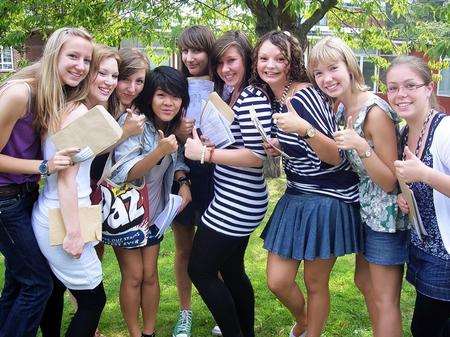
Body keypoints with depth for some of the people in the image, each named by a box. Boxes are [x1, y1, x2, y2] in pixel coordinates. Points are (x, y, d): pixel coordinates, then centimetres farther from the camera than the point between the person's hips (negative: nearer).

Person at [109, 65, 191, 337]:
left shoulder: (175, 126, -4)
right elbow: (125, 174, -29)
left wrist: (183, 181, -7)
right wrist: (160, 151, -42)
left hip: (154, 209, 5)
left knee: (150, 273, 10)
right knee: (133, 275, 2)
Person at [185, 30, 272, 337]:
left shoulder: (253, 98, -16)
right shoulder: (232, 96, 14)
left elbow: (257, 156, -23)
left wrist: (205, 153, -18)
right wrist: (205, 143, 7)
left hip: (237, 204, -10)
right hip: (234, 202, 10)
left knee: (201, 270, -1)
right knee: (232, 270, 19)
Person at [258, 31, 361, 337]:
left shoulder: (305, 95, -18)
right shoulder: (274, 99, 6)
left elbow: (337, 157, -21)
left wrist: (305, 129, -36)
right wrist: (278, 149, -1)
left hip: (329, 200, -7)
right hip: (296, 197, 7)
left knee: (316, 283, 9)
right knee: (277, 282, 10)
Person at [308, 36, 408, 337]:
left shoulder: (375, 111, -24)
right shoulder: (342, 107, 1)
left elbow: (389, 182, -22)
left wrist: (362, 146, -37)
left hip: (387, 212, -9)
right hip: (365, 209, 9)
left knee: (384, 300, 4)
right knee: (364, 282, 24)